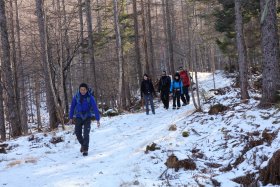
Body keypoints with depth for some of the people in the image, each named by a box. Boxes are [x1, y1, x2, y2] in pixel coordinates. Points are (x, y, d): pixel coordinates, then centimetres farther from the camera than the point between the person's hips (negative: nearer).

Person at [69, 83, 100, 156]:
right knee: (78, 133, -2)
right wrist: (71, 118, 4)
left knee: (86, 134, -14)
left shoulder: (90, 97, -16)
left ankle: (85, 149, -4)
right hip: (78, 117, 2)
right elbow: (72, 107, 2)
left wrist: (98, 119, -25)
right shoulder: (76, 97, -9)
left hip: (87, 117, -2)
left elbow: (95, 108, -19)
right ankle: (83, 144, 27)